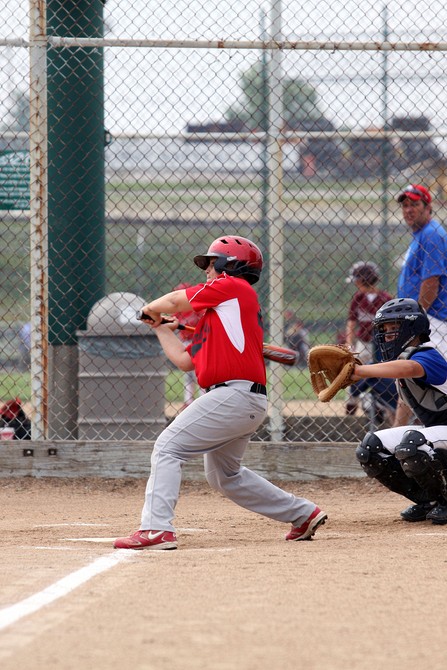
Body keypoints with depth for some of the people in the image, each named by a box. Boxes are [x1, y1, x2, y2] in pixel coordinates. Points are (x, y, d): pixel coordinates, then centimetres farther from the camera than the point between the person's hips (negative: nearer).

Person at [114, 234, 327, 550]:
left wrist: (150, 309, 21)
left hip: (235, 393, -10)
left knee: (168, 447, -13)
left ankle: (157, 528, -22)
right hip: (250, 403, 10)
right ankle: (304, 514, 31)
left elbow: (173, 302, 0)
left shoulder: (234, 287, -2)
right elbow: (185, 359, 24)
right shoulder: (214, 313, 24)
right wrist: (162, 328, 32)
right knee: (224, 474, 24)